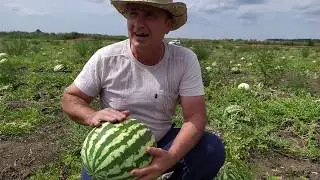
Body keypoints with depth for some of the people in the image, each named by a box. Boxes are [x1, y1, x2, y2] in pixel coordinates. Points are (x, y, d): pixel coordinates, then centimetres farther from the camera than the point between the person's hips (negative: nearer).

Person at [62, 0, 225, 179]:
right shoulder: (105, 58, -14)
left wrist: (171, 157, -36)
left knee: (213, 149, -20)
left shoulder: (185, 60, -14)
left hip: (159, 146, 1)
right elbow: (70, 98, -3)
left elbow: (195, 116, -17)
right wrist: (93, 116, -27)